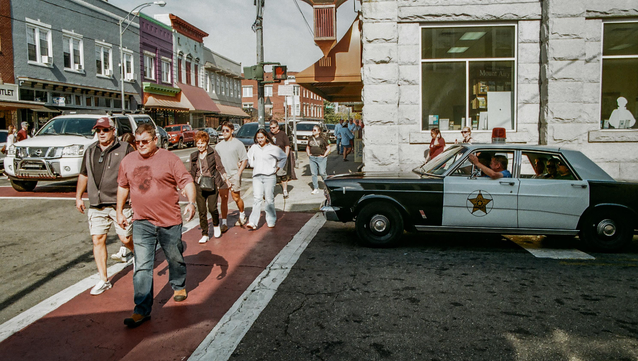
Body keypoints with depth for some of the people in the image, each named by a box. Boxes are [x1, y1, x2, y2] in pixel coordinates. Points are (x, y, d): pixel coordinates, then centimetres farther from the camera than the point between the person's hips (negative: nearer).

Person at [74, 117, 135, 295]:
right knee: (97, 240, 1)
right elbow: (83, 175, 23)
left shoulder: (125, 149, -2)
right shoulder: (90, 151, 15)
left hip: (119, 204, -4)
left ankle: (129, 250, 38)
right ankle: (103, 280, 11)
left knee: (125, 238, 0)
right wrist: (78, 197, 19)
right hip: (96, 205, 5)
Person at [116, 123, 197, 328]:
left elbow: (187, 181, -10)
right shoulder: (128, 161, 6)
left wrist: (191, 202, -25)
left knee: (175, 258, 16)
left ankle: (179, 286, 43)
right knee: (142, 267, -2)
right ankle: (142, 310, 4)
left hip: (169, 221, -2)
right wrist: (119, 211, 20)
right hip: (141, 223, 2)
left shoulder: (169, 159, -7)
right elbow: (123, 187, 18)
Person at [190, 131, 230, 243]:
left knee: (212, 208, -9)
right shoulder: (194, 156, 10)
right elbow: (191, 173, 17)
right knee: (201, 211, 1)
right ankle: (204, 235, 12)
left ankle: (216, 226, 22)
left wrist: (226, 180, 1)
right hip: (199, 185, 3)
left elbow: (220, 167, 5)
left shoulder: (213, 153, 1)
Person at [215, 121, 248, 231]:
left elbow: (244, 160, -4)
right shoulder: (219, 146, 12)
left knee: (236, 197, 5)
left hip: (234, 175, -4)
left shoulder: (238, 144, -2)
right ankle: (224, 223, 5)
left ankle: (242, 215, 32)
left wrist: (239, 173, -12)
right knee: (223, 198, 1)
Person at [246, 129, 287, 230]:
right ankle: (253, 222, -12)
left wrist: (277, 168, 6)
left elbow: (283, 157, 13)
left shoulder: (273, 148, -1)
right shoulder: (254, 148, 8)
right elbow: (249, 157, 27)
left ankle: (271, 221, 15)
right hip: (257, 176, 2)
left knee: (269, 199, 1)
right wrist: (253, 166, 15)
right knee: (257, 198, -8)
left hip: (269, 176, -2)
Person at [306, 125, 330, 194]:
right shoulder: (311, 139, 12)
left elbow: (328, 148, 0)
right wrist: (308, 154, 11)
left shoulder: (323, 139, -2)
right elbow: (308, 147, 27)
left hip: (321, 158, -5)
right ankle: (316, 188, 11)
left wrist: (324, 155, -8)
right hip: (312, 158, 5)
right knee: (313, 173, 3)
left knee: (322, 173, -5)